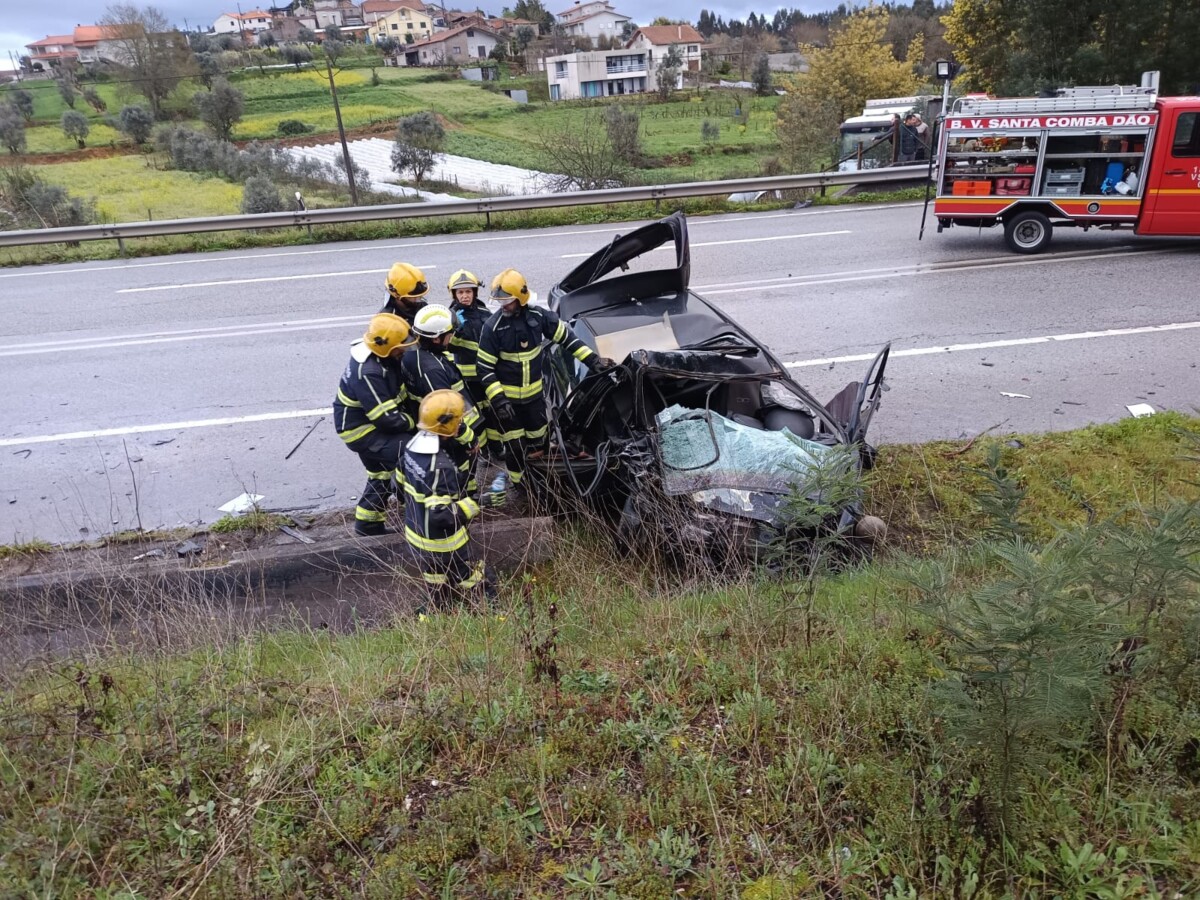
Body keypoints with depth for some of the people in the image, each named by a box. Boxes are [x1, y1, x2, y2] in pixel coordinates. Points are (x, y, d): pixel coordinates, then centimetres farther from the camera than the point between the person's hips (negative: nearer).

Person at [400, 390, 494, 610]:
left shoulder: (412, 447, -5)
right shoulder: (441, 467, -33)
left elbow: (401, 485, 10)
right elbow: (441, 515, -33)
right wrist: (476, 503, -26)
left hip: (417, 535, 9)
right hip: (442, 544, -9)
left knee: (438, 593, 28)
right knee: (479, 589, 6)